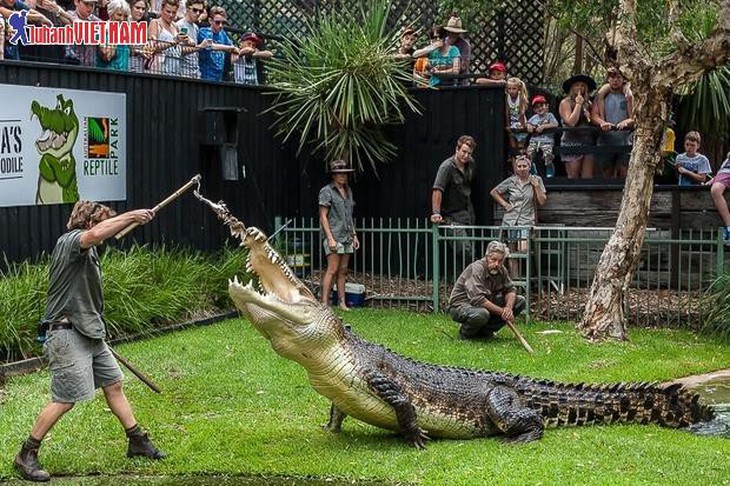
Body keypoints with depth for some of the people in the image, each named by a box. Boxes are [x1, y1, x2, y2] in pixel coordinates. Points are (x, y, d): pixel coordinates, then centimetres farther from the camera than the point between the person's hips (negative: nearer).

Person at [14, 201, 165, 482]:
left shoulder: (88, 250, 14)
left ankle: (137, 442, 24)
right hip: (67, 334, -10)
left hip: (89, 332, 10)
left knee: (113, 384, 14)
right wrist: (131, 215, -30)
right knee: (65, 399, -7)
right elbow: (95, 233, -35)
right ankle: (26, 455, 5)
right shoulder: (69, 241, -15)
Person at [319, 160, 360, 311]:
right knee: (332, 269, -12)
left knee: (343, 270, 6)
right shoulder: (327, 191, -6)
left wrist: (354, 235, 16)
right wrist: (330, 238, -17)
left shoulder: (348, 191, 15)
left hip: (346, 236, 7)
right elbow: (323, 217, -10)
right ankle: (324, 303, -12)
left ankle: (342, 302, 9)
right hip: (333, 235, -7)